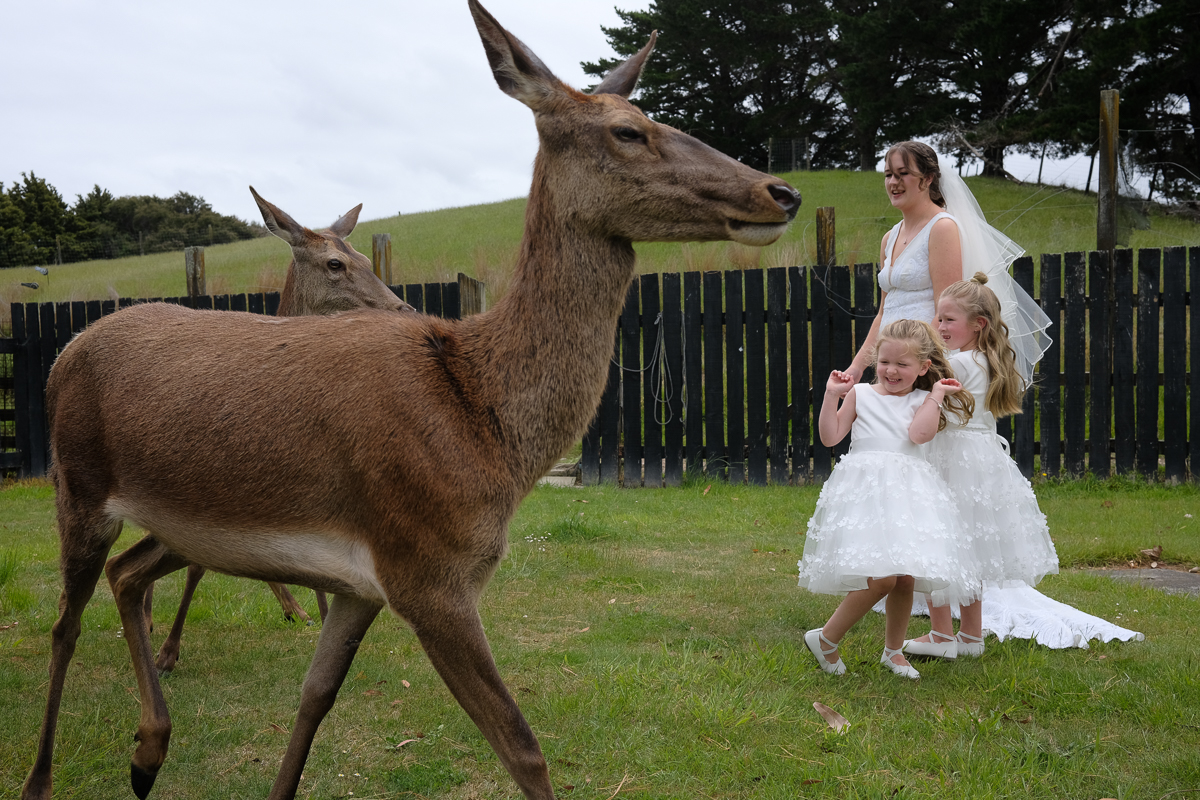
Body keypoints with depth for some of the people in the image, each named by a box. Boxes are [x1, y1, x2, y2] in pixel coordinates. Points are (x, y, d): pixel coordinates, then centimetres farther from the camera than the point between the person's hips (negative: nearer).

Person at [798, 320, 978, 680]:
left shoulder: (923, 400, 11)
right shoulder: (860, 394, 9)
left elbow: (919, 433, -11)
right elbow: (829, 437, 4)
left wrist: (936, 394, -5)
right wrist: (831, 396, -2)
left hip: (907, 492, 3)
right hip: (866, 489, -3)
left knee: (906, 577, 5)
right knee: (881, 577, -16)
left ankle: (893, 650, 29)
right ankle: (825, 639, 2)